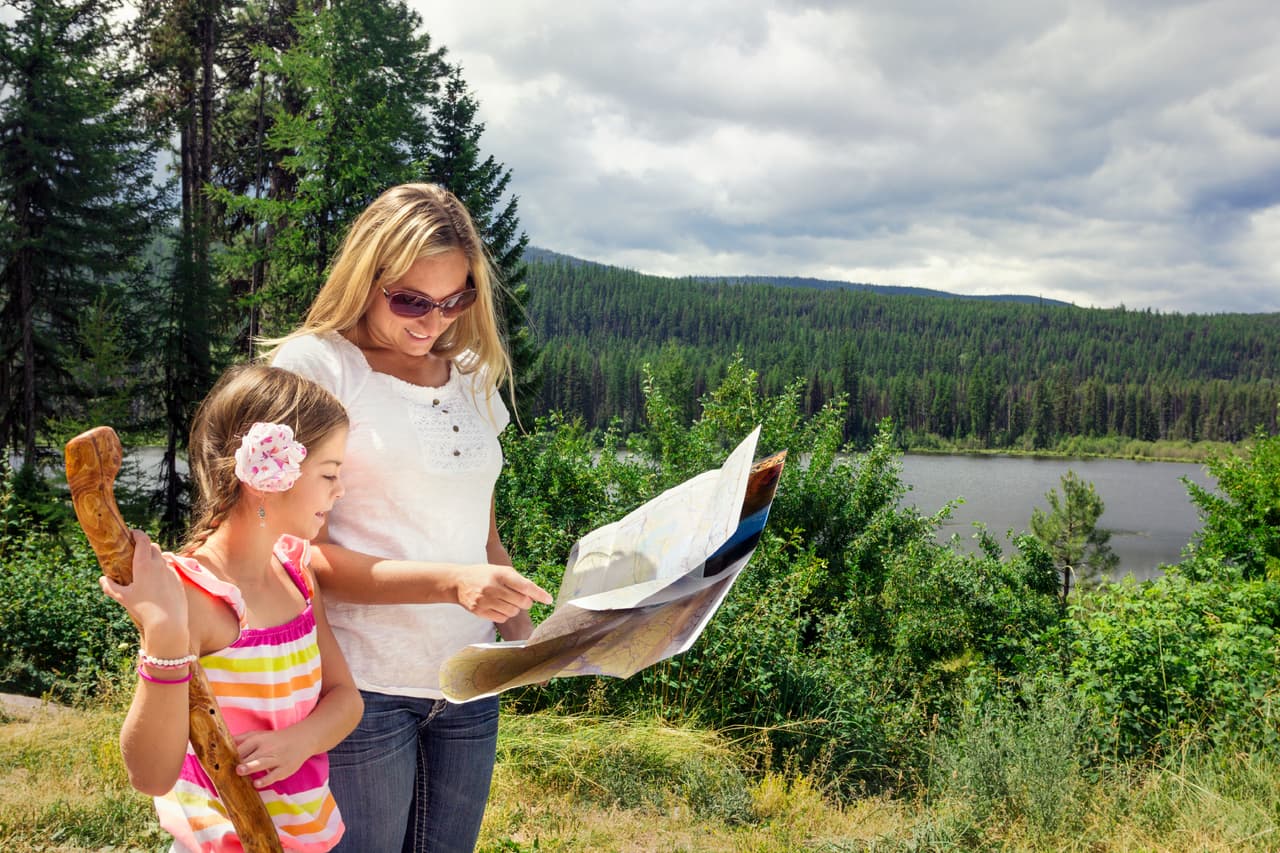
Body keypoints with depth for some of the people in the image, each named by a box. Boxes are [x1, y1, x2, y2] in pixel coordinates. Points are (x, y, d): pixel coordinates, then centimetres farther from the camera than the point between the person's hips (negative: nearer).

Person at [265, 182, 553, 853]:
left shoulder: (473, 377, 10)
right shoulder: (311, 365, -8)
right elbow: (304, 555, -12)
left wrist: (517, 623, 4)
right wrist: (451, 582, -24)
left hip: (468, 686, 5)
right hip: (360, 689, -5)